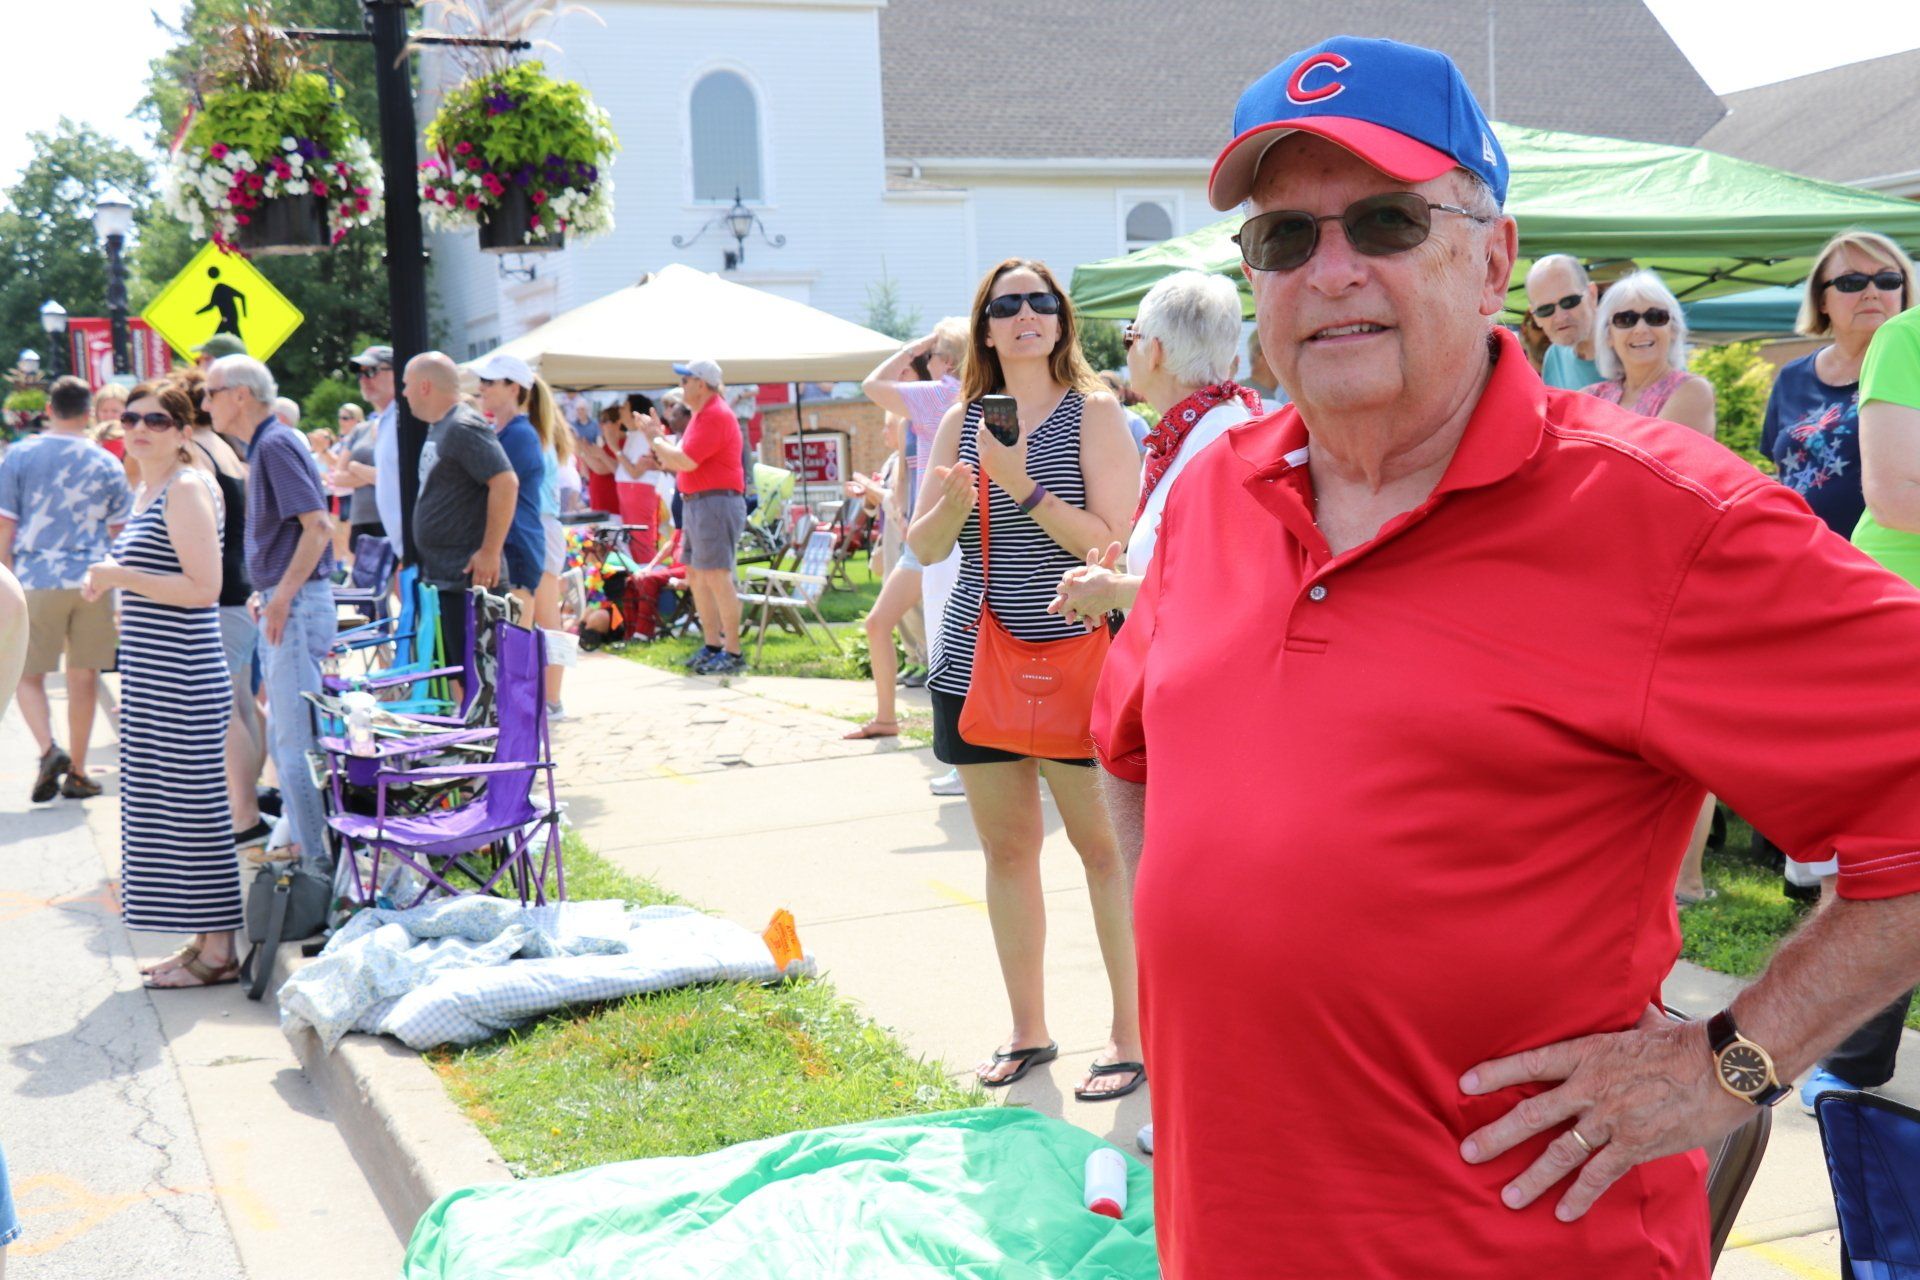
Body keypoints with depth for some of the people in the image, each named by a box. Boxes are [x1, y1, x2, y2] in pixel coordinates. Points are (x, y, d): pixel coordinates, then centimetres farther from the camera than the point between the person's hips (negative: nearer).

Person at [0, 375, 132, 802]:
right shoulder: (107, 464, 3)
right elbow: (118, 535, 9)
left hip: (36, 579, -1)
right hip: (92, 581, 1)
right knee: (84, 676, 9)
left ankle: (49, 749, -14)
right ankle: (76, 773, 14)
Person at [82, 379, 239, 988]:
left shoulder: (186, 489, -13)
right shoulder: (146, 490, 16)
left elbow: (203, 588, -21)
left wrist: (121, 576, -18)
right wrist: (108, 578, 12)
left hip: (183, 680, -10)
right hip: (148, 680, 10)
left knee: (193, 806, -5)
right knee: (163, 806, 13)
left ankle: (219, 952, 3)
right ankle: (203, 940, 21)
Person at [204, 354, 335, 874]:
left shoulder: (276, 444, -13)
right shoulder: (263, 446, 17)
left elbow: (318, 524, -22)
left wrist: (283, 597, -22)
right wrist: (266, 593, 17)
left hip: (297, 606, -11)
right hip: (283, 604, 11)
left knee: (297, 742, -8)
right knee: (283, 739, 15)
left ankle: (321, 860, -5)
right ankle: (307, 848, 23)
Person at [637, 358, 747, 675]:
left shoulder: (716, 415, -14)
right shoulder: (702, 414, 19)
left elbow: (686, 461, -20)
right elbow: (679, 461, 19)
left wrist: (657, 440, -5)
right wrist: (659, 436, 9)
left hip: (716, 503, -11)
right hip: (696, 503, 11)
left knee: (717, 577, -12)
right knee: (696, 576, 13)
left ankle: (733, 654, -10)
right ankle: (712, 646, 20)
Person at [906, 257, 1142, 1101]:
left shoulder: (1094, 412, -3)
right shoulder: (961, 421, 11)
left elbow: (1110, 539, -12)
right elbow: (923, 547, 9)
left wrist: (1024, 488, -21)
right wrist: (952, 503, -11)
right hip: (976, 663, 5)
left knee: (1104, 846, -2)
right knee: (1005, 850, 11)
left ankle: (1132, 1035, 8)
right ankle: (1028, 1031, 23)